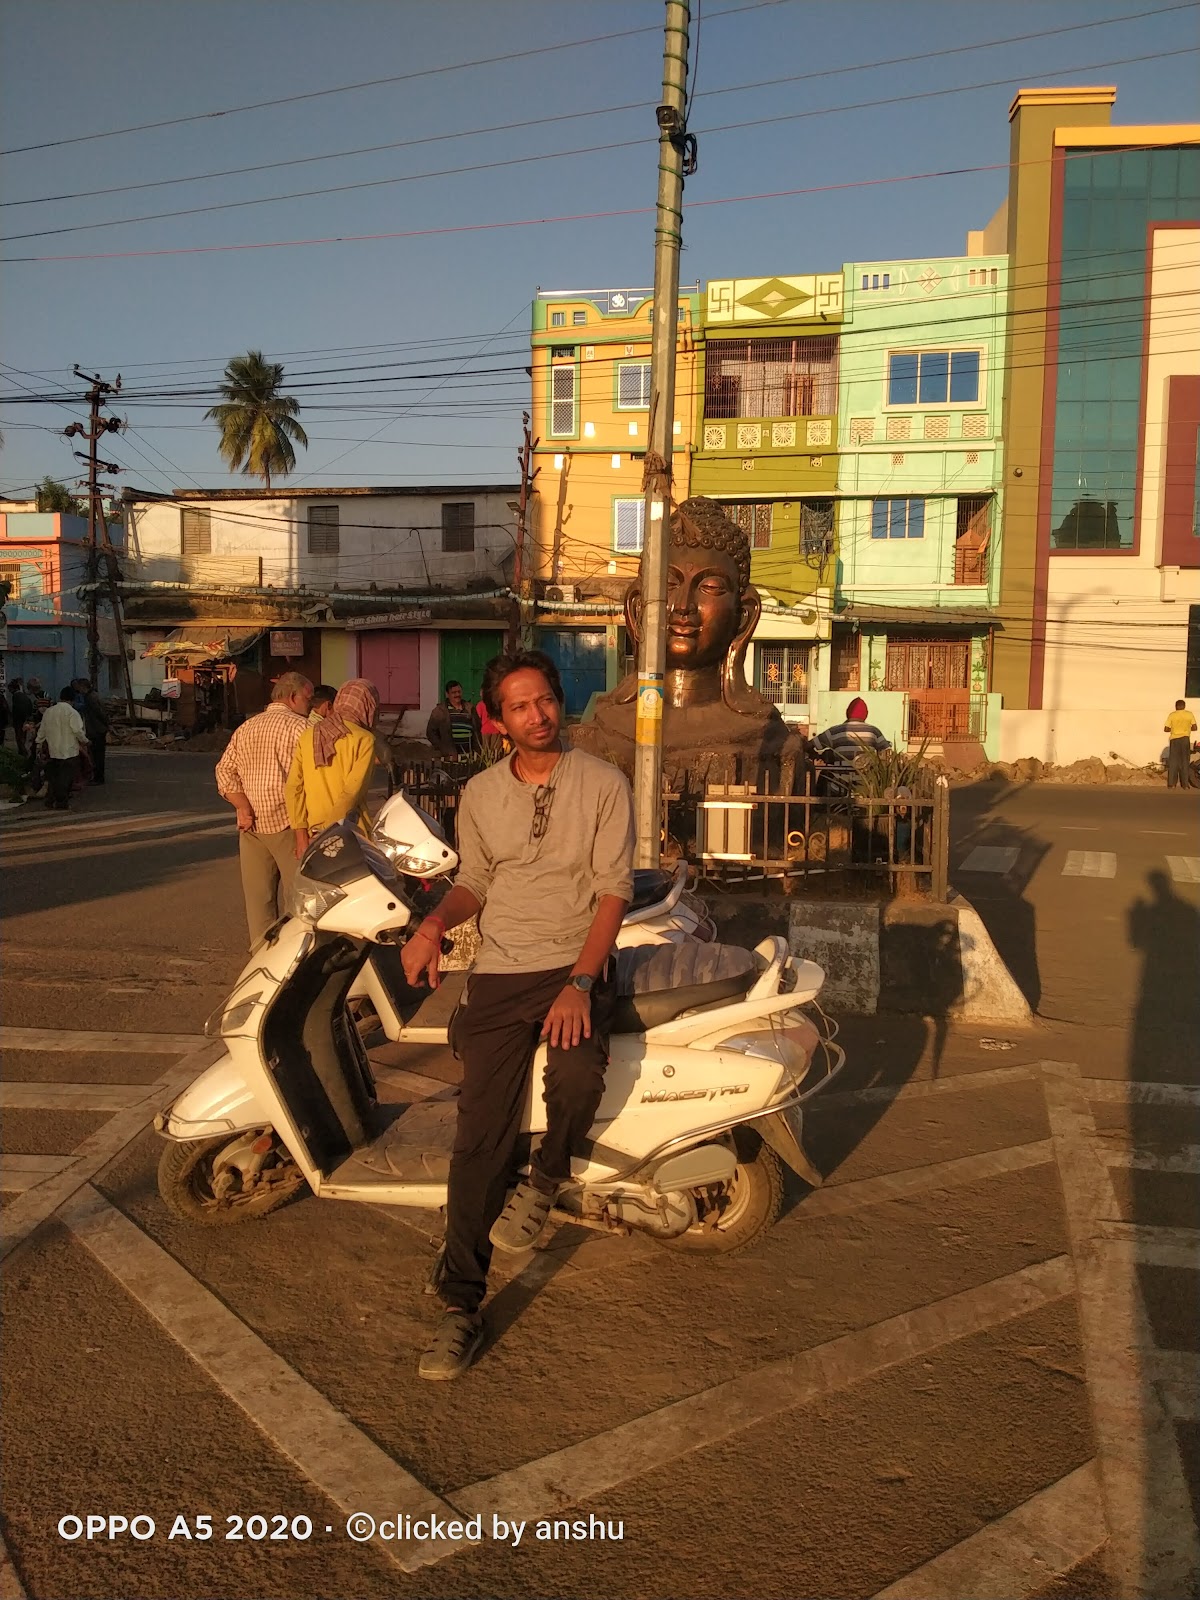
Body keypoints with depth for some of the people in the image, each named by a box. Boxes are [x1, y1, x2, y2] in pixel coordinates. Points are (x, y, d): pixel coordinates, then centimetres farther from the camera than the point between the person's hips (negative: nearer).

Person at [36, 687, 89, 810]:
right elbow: (78, 731, -17)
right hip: (69, 751, -5)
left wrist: (40, 746, 23)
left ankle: (50, 802, 14)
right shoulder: (72, 712, -11)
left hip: (52, 751, 5)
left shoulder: (48, 711, 7)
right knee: (65, 778, 1)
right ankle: (61, 803, 2)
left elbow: (42, 731, 13)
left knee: (52, 778, 13)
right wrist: (84, 741, 0)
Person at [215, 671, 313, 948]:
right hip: (286, 821, -6)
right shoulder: (299, 726, -5)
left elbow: (224, 771, 5)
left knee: (258, 894, 10)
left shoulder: (245, 728, 15)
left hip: (251, 824, 6)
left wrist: (244, 808, -3)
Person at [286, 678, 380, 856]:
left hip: (315, 835, 5)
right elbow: (352, 793, -14)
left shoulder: (308, 736, 7)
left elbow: (293, 787, 3)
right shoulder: (364, 739, -7)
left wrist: (302, 835, 3)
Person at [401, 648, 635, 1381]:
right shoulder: (481, 794, 10)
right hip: (499, 972, 3)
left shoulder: (603, 784, -1)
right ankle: (462, 1308, 1)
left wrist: (580, 983, -19)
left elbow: (613, 889, -7)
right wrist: (435, 922, -2)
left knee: (578, 1074, -33)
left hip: (577, 965, -2)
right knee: (480, 1136, -8)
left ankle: (546, 1179, 0)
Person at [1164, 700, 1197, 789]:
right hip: (1185, 739, 0)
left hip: (1174, 739, 0)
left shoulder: (1172, 715, -2)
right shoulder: (1189, 714, 0)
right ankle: (1185, 784, 7)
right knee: (1185, 762, 7)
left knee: (1173, 762, 5)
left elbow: (1166, 729, -3)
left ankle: (1171, 784, 3)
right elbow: (1194, 728, -1)